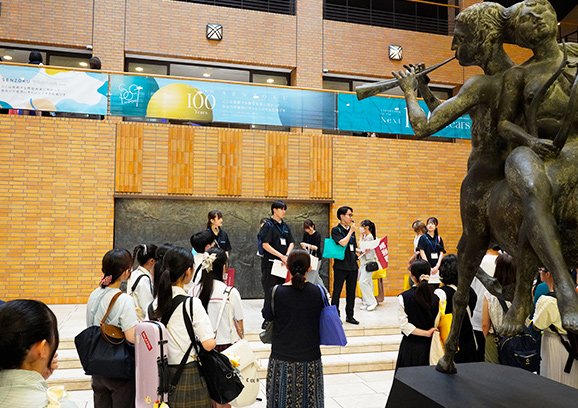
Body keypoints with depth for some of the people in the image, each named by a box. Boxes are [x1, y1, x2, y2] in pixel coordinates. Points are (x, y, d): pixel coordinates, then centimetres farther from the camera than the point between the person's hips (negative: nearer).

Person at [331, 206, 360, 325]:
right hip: (341, 266, -6)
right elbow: (343, 243, -21)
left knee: (351, 292, 10)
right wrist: (351, 231, -12)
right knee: (337, 292, 1)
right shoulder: (336, 230, -6)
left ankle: (349, 316, 20)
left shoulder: (351, 230, 14)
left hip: (352, 266, 6)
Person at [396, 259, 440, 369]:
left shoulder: (403, 297, -11)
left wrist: (426, 333, -10)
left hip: (410, 348, -2)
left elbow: (404, 325, -13)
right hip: (429, 346, 2)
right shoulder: (435, 298, -5)